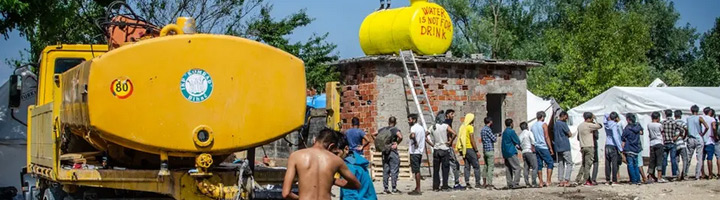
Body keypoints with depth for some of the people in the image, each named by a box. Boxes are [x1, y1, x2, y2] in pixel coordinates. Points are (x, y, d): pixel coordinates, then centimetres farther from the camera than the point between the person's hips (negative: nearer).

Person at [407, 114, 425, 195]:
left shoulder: (414, 127, -11)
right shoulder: (421, 127, 17)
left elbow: (412, 135, -33)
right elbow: (424, 139, 22)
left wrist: (415, 142, -17)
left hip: (414, 152, -9)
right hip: (420, 151, 9)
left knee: (416, 171, -6)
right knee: (417, 171, 14)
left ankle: (418, 190, -5)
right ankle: (417, 188, 18)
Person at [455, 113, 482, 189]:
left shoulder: (462, 127, 12)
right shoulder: (470, 127, -9)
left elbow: (460, 138, 13)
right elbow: (472, 140, -14)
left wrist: (460, 150, 18)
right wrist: (477, 151, -12)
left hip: (463, 149, 7)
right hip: (470, 148, -7)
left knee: (467, 166, 8)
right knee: (476, 166, -1)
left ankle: (467, 183, 2)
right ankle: (477, 183, -4)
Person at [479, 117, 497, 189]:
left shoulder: (482, 129, 15)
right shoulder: (488, 129, -14)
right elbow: (494, 139, -15)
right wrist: (496, 137, 9)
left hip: (484, 150, 10)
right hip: (490, 150, -9)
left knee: (485, 167, 13)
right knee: (490, 167, -9)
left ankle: (484, 183, 16)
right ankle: (489, 184, -13)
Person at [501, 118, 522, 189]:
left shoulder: (504, 132, 15)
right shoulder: (511, 131, -10)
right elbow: (517, 141, -9)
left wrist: (516, 146, 16)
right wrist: (518, 145, 14)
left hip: (505, 153, 9)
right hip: (511, 152, -9)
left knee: (508, 169, 9)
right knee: (517, 168, -8)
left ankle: (510, 184, 8)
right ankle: (515, 183, -16)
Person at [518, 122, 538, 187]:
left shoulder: (520, 135, 15)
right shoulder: (529, 132, -3)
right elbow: (532, 139, -19)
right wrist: (533, 147, -12)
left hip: (524, 152, 7)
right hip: (530, 152, -7)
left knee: (526, 168, 6)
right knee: (534, 167, -7)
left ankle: (527, 183, 1)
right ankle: (534, 183, -15)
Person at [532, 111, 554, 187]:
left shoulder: (533, 126, 14)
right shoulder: (544, 124, -5)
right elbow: (546, 137, -10)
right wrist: (550, 148, -8)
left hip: (535, 147, 6)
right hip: (543, 147, -6)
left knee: (539, 165, 7)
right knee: (550, 163, 0)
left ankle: (541, 182, 6)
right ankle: (548, 181, -8)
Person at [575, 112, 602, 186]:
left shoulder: (580, 126, 14)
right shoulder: (589, 125, -11)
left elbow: (578, 136, 19)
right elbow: (600, 126, -12)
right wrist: (594, 122, 5)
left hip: (582, 147, 8)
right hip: (589, 146, -8)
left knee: (584, 164, 15)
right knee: (588, 164, -5)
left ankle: (578, 179, 11)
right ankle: (585, 180, -6)